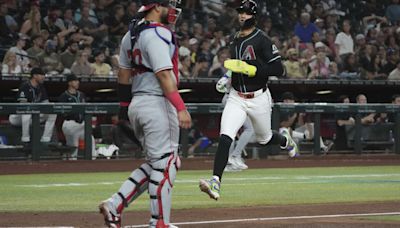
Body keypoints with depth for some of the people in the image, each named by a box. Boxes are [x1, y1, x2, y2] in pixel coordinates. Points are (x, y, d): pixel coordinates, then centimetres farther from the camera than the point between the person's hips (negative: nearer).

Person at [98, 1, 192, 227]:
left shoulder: (131, 34, 14)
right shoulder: (158, 35, -14)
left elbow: (124, 72, 20)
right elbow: (164, 75, -22)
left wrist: (125, 104, 25)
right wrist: (180, 107, -24)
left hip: (137, 104, 9)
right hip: (157, 104, -9)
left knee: (157, 163, 16)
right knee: (165, 164, -2)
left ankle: (116, 204, 6)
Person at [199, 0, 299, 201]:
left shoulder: (262, 41, -13)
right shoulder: (234, 41, 8)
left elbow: (278, 70, -17)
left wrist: (250, 69, -25)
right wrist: (227, 77, 11)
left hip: (259, 98, -4)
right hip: (236, 98, 4)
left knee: (264, 139, 17)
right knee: (225, 137, -16)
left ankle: (285, 141, 53)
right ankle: (215, 182, -24)